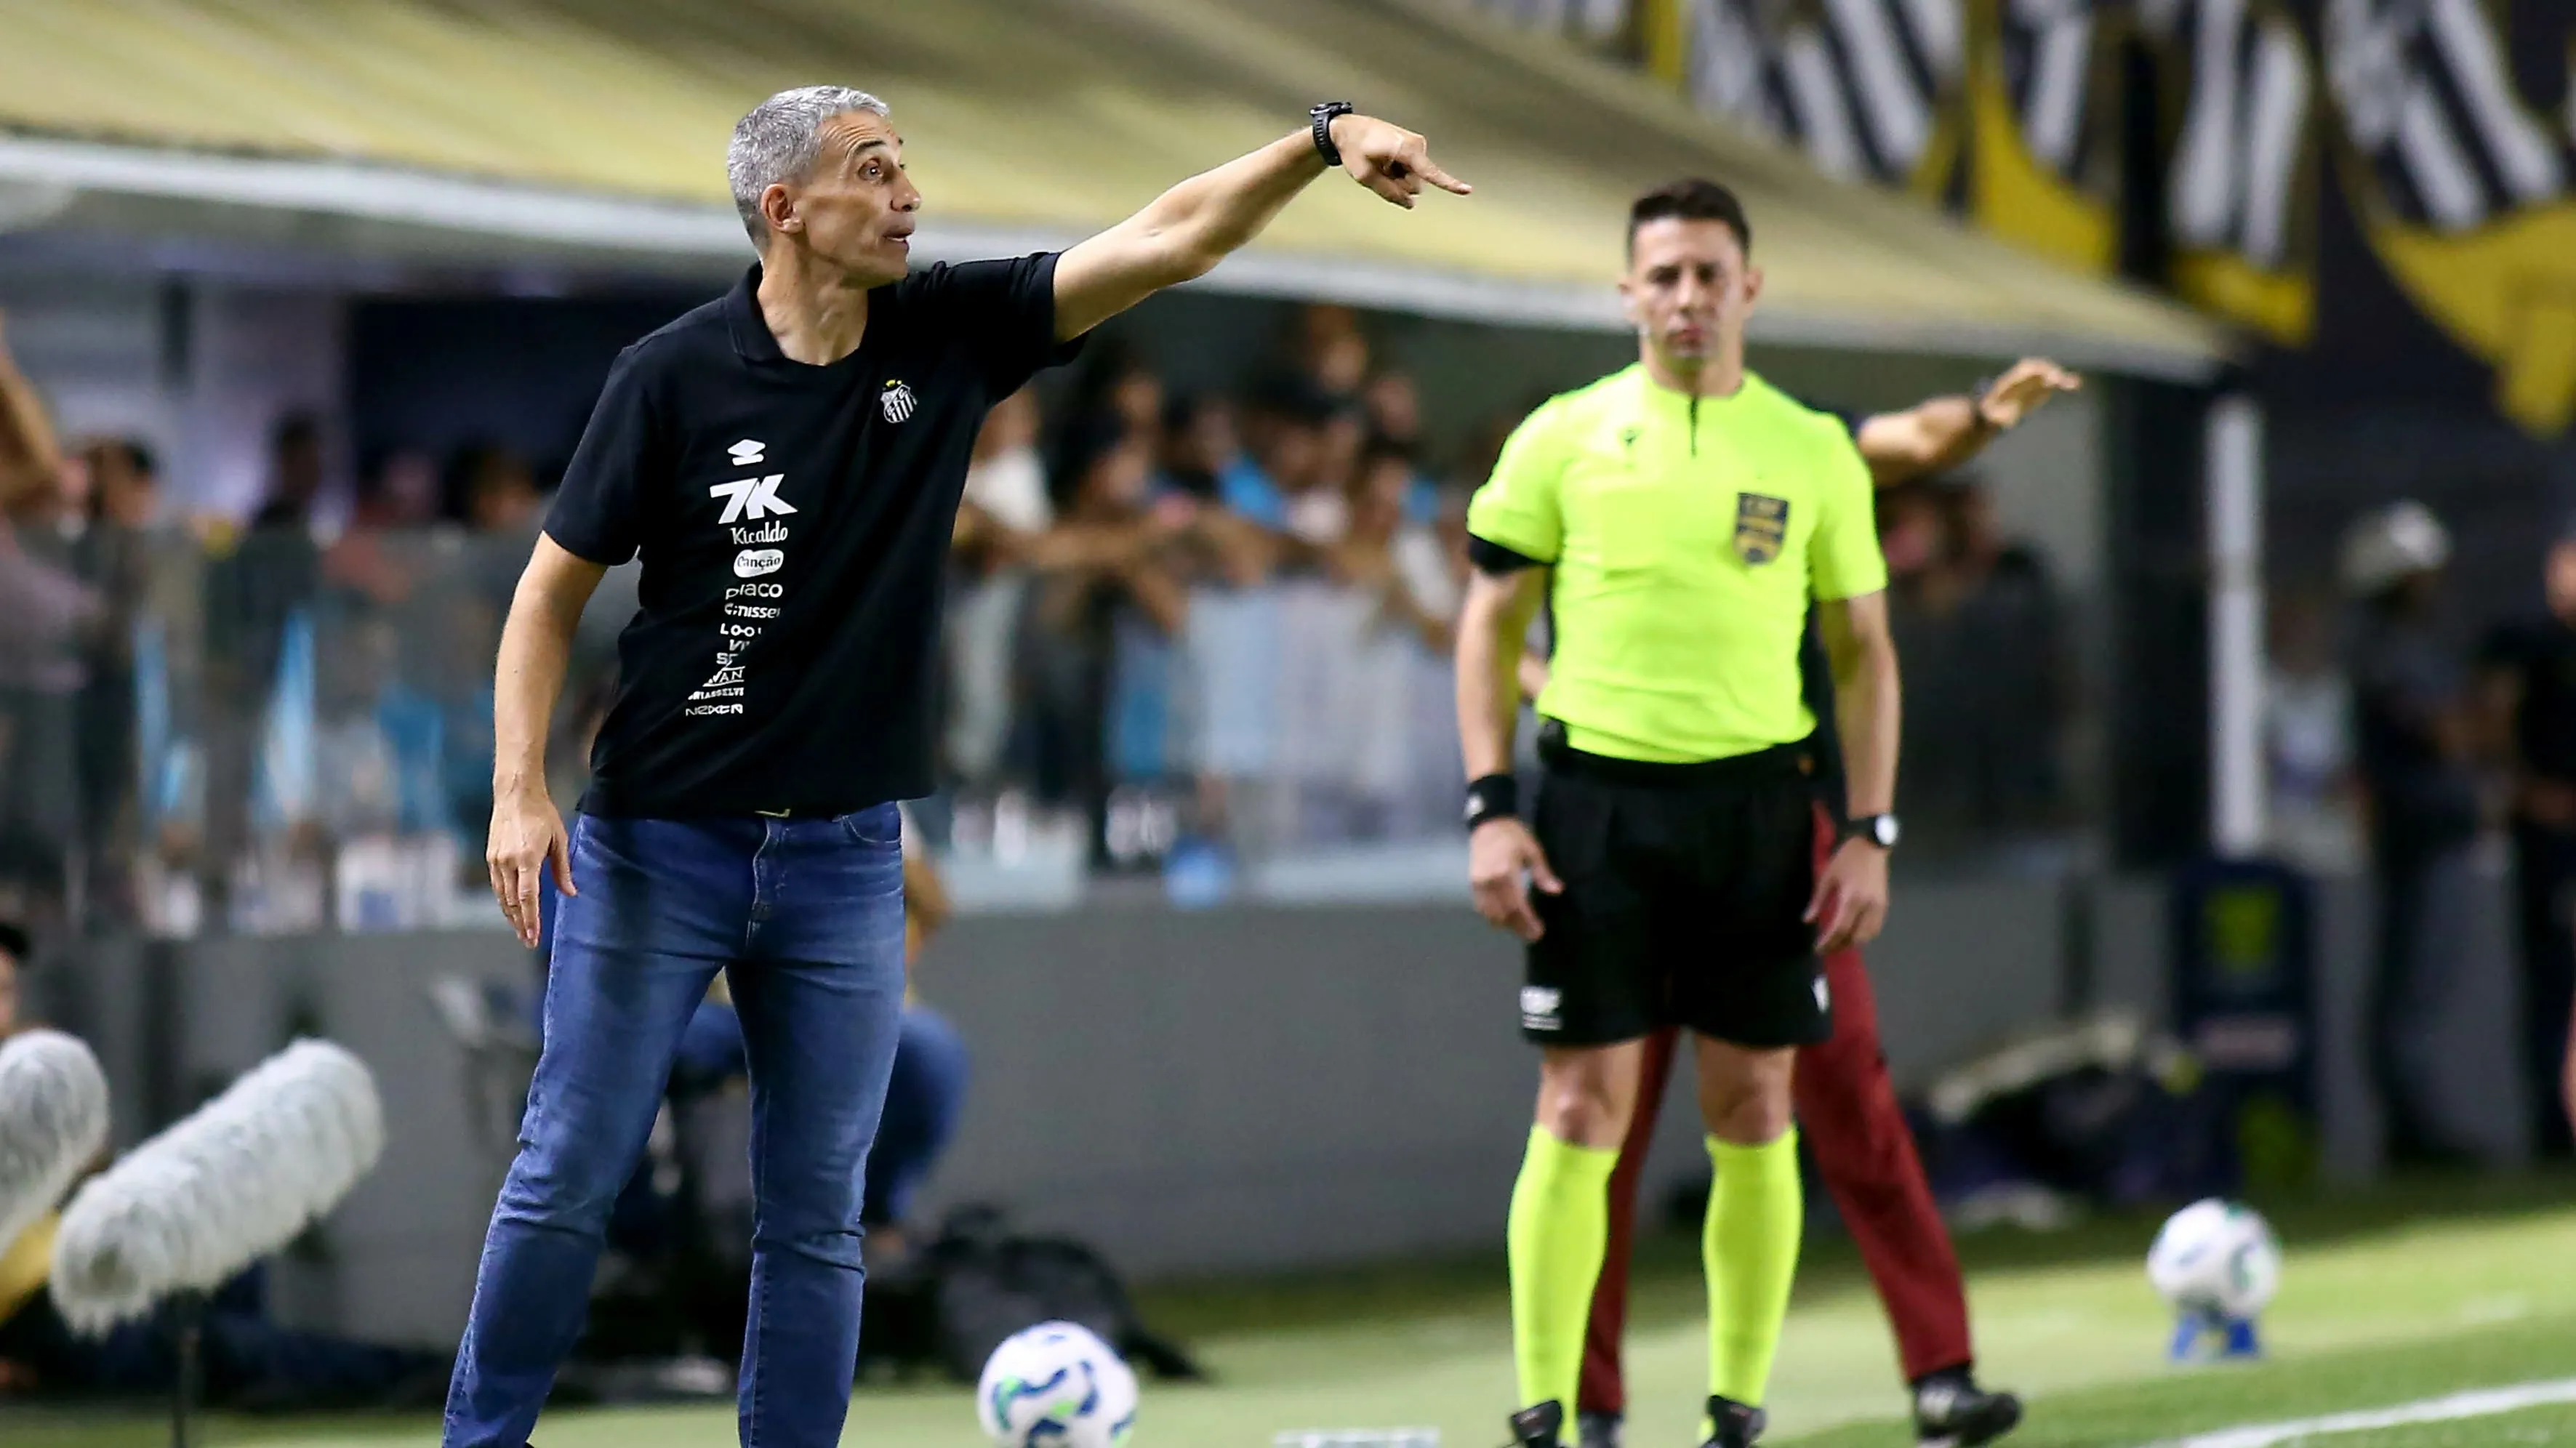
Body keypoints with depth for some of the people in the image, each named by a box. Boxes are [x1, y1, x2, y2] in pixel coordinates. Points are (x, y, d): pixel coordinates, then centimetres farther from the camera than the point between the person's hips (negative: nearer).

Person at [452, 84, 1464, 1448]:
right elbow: (552, 592, -4)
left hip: (845, 862, 3)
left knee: (815, 1216, 5)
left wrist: (1324, 136, -16)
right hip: (655, 846, -3)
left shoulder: (948, 336, -1)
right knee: (568, 1178, 1)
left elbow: (1170, 238, -3)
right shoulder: (673, 376, -10)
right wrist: (520, 791, -14)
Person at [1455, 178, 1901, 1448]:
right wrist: (1490, 808, -4)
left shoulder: (1813, 452, 7)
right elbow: (1491, 625, 6)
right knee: (1580, 1111, -4)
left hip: (1755, 798, 2)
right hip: (1596, 795, -1)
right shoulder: (1563, 438, 3)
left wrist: (1870, 833, 2)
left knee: (1753, 1116, 3)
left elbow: (1863, 650, 10)